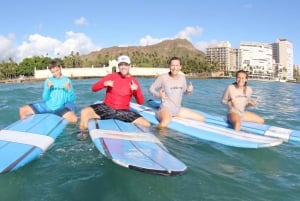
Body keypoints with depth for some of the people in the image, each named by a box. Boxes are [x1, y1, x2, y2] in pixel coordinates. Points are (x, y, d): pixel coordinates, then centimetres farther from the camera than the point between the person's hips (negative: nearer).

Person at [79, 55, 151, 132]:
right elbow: (94, 88, 1)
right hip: (107, 108, 0)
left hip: (123, 111, 1)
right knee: (85, 112, -26)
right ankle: (83, 134, -2)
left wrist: (136, 90, -17)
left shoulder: (134, 81, 3)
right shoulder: (112, 76, 1)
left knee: (147, 125, -18)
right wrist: (104, 84, -18)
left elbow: (141, 102, 1)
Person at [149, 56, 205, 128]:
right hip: (166, 109, -7)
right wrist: (158, 94, -21)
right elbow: (151, 89, -3)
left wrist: (189, 90, -5)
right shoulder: (163, 77, -12)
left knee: (201, 118, 5)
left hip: (178, 109, 7)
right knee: (165, 123, -42)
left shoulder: (182, 78, 3)